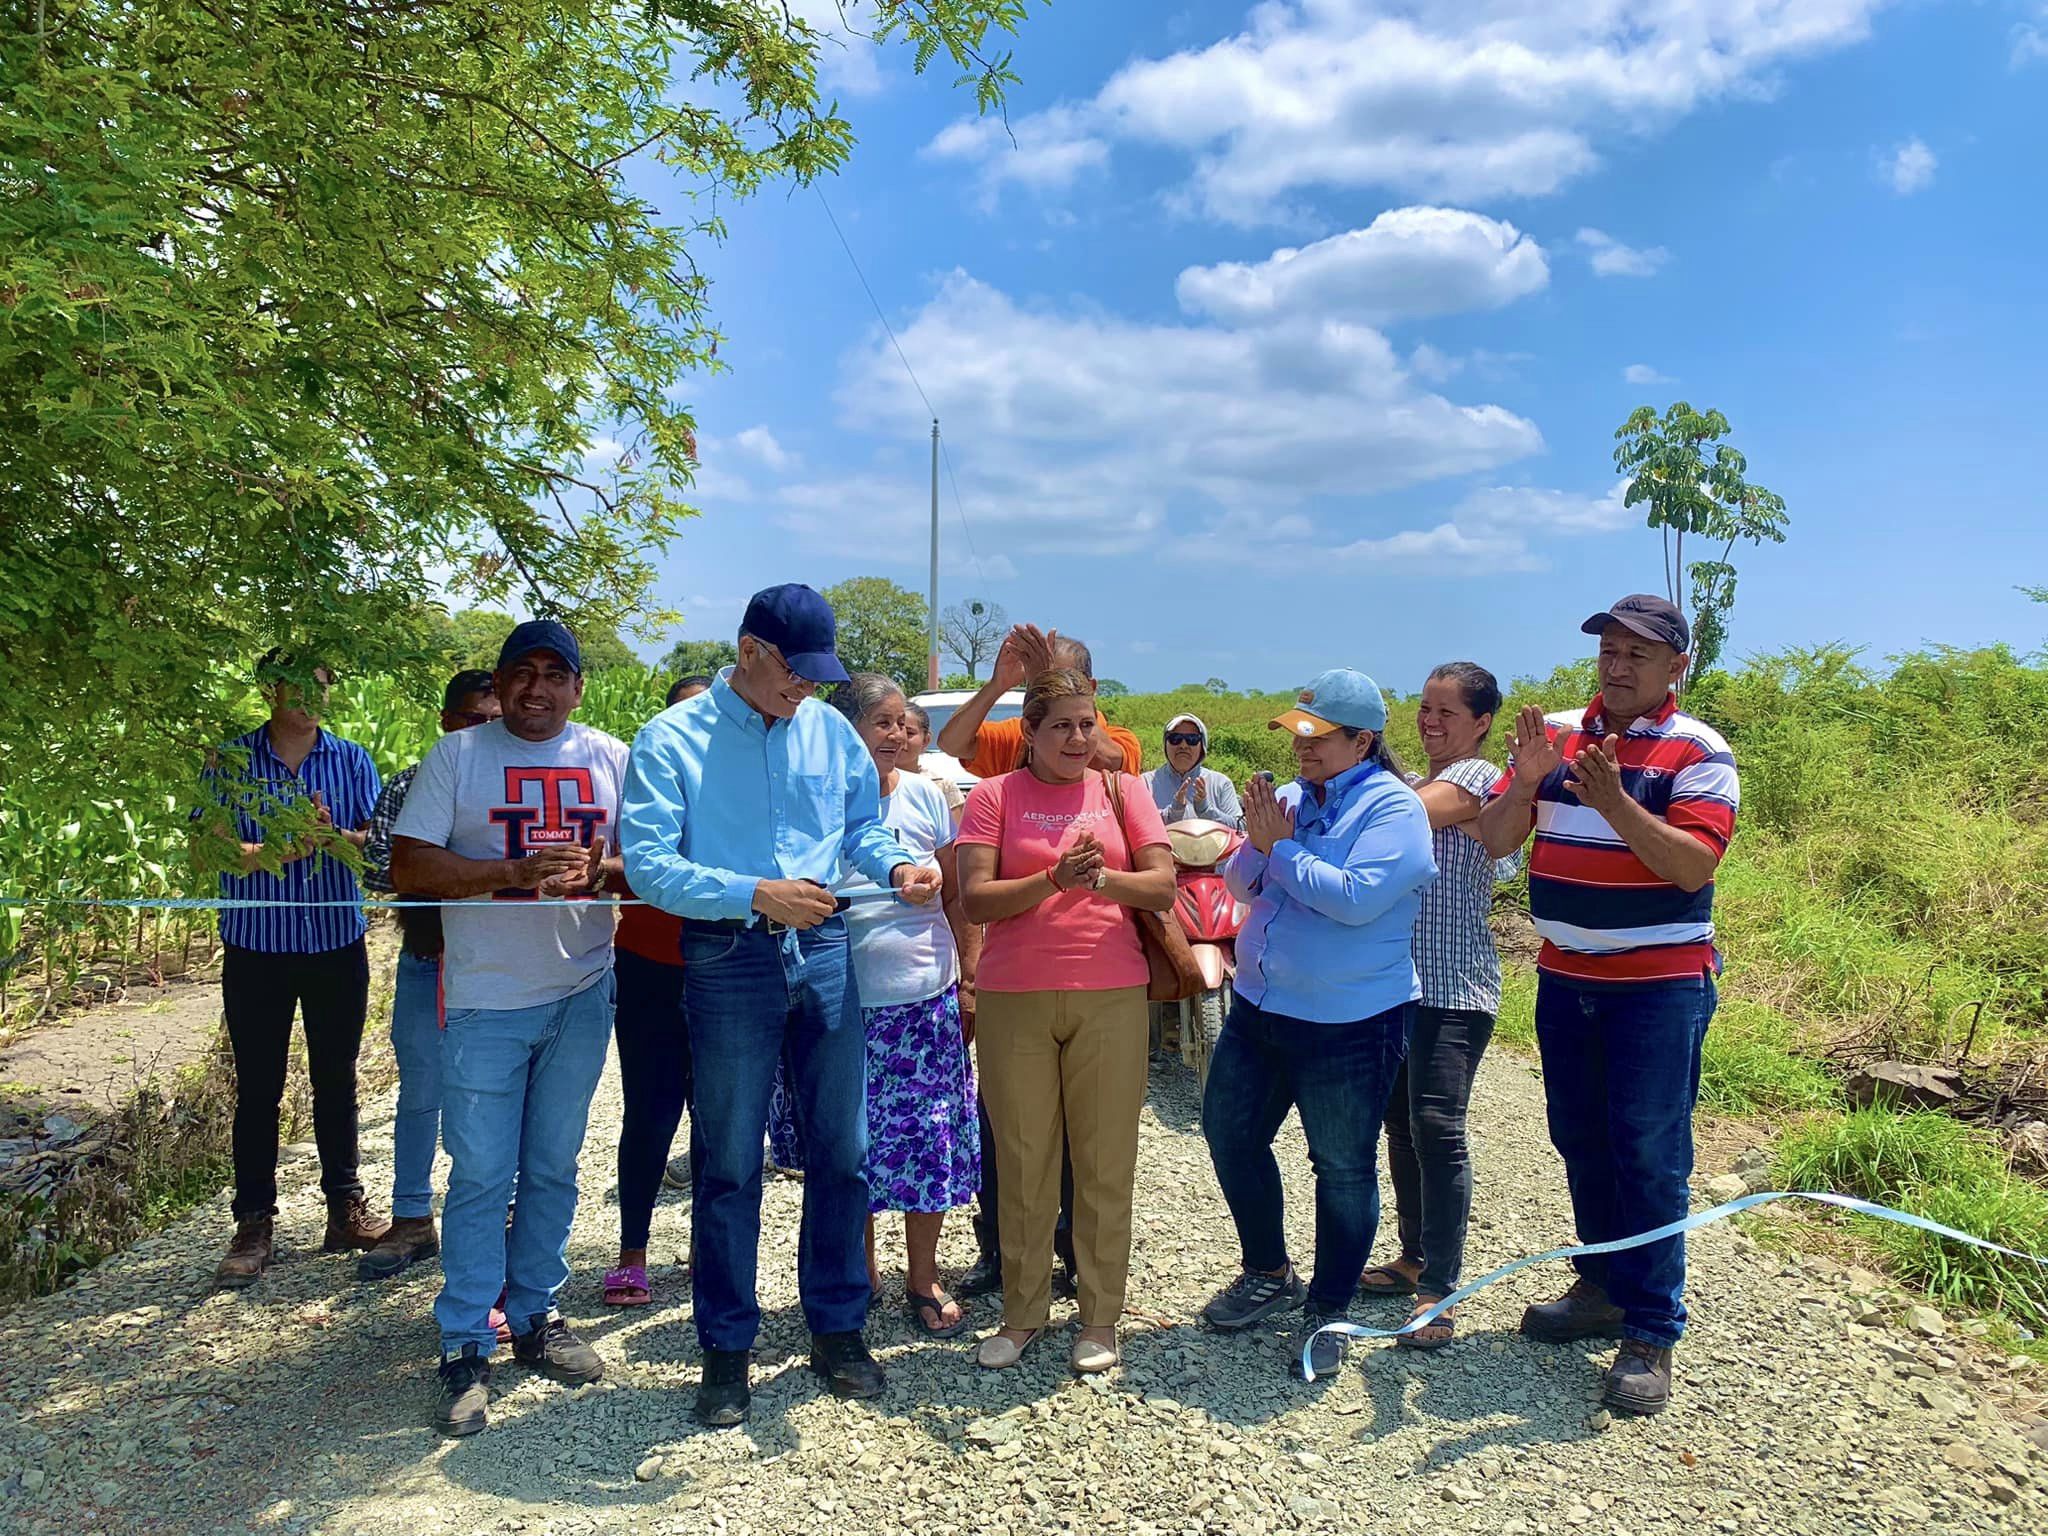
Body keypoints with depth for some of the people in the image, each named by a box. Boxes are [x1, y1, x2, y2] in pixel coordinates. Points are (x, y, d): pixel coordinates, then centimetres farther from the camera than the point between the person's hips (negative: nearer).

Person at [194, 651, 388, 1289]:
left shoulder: (351, 760, 4)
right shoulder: (230, 762, 0)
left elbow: (380, 841, -2)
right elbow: (211, 847, -8)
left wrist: (335, 836, -22)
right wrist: (281, 849, -22)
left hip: (338, 946, 2)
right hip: (256, 951, -1)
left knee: (336, 1080, 11)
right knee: (258, 1088, 4)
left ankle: (345, 1206, 23)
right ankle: (254, 1224, 15)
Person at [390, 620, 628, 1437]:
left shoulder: (611, 759, 7)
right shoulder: (457, 755, -1)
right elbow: (409, 865, -8)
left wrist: (597, 868, -16)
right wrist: (518, 871, -19)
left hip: (582, 994, 3)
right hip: (485, 999, -3)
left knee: (553, 1169, 14)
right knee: (480, 1176, 0)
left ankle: (535, 1316, 28)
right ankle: (466, 1351, 11)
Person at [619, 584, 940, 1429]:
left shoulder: (831, 729, 7)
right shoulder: (672, 739, -7)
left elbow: (863, 826, 14)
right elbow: (648, 864, -14)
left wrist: (897, 866, -8)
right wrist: (757, 896, -24)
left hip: (824, 949, 4)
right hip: (730, 958, -4)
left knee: (842, 1149, 10)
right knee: (729, 1163, 7)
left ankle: (837, 1328, 28)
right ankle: (727, 1348, 23)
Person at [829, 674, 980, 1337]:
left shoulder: (925, 795, 2)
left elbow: (956, 895, 7)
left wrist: (973, 976, 3)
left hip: (924, 997, 1)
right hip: (844, 1003, -1)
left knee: (929, 1134, 5)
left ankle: (923, 1279, 22)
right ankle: (861, 1270, 29)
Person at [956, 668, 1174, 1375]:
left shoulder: (1122, 791, 6)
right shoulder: (995, 795, 2)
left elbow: (1162, 887, 1)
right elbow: (974, 899, -7)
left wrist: (1102, 878, -18)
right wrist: (1054, 880, -21)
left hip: (1110, 996, 1)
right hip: (1014, 999, 0)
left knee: (1105, 1162, 6)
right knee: (1023, 1162, 7)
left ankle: (1100, 1317, 20)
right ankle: (1022, 1313, 23)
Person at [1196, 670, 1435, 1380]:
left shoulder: (1393, 809, -14)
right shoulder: (1291, 798, 6)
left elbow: (1355, 899, -27)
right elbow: (1239, 884, 7)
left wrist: (1281, 847, -18)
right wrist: (1257, 843, -12)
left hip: (1347, 1024, -7)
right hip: (1259, 1006, 7)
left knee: (1343, 1169, 7)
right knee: (1230, 1134, 16)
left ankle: (1329, 1311, 25)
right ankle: (1269, 1274, 36)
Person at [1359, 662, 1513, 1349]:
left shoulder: (1478, 778, -8)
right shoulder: (1411, 785, 18)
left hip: (1454, 988, -8)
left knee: (1436, 1126, -12)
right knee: (1401, 1121, 13)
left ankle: (1439, 1290, -5)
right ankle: (1415, 1258, 27)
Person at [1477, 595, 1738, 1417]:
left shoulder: (1697, 751, -8)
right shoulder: (1555, 734, 4)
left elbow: (1695, 865, -18)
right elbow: (1494, 839, 0)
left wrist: (1614, 803, -30)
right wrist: (1524, 783, -19)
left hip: (1660, 984, -5)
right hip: (1564, 978, 5)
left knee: (1649, 1155, -2)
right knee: (1580, 1142, 15)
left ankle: (1651, 1334, 8)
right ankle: (1603, 1288, 31)